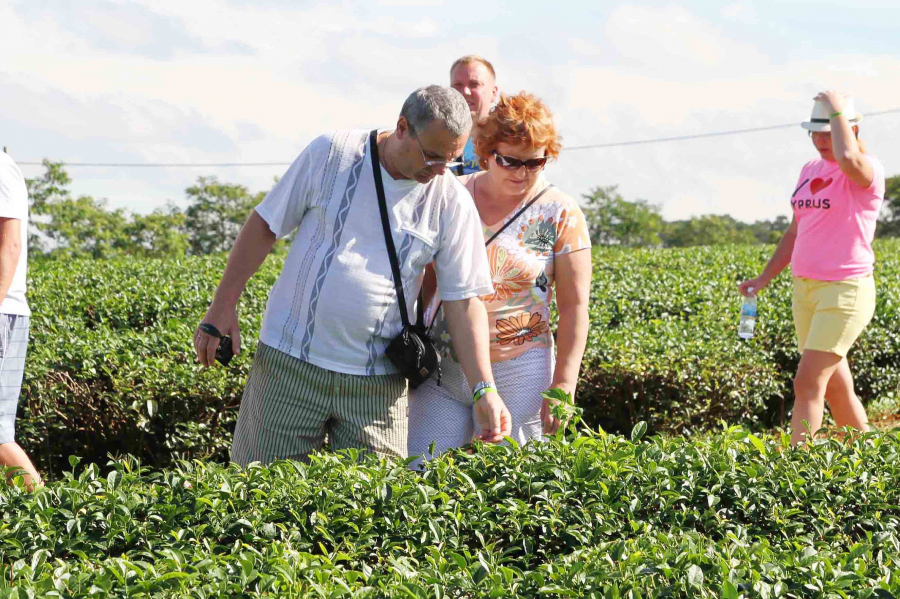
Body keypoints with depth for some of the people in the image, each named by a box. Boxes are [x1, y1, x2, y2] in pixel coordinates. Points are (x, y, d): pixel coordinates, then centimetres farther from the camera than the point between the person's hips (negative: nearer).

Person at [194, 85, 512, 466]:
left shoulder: (452, 203, -1)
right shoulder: (332, 154, -5)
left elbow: (464, 302, 0)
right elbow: (265, 225, 3)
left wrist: (484, 390, -9)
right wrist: (223, 307, 1)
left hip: (377, 383, 1)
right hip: (289, 362, -1)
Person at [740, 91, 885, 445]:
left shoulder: (867, 171, -10)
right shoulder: (810, 172, 14)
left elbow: (848, 158, -37)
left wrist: (838, 111, -20)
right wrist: (765, 278, 15)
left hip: (846, 291, -8)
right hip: (806, 289, 8)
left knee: (807, 385, -15)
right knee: (835, 388, 13)